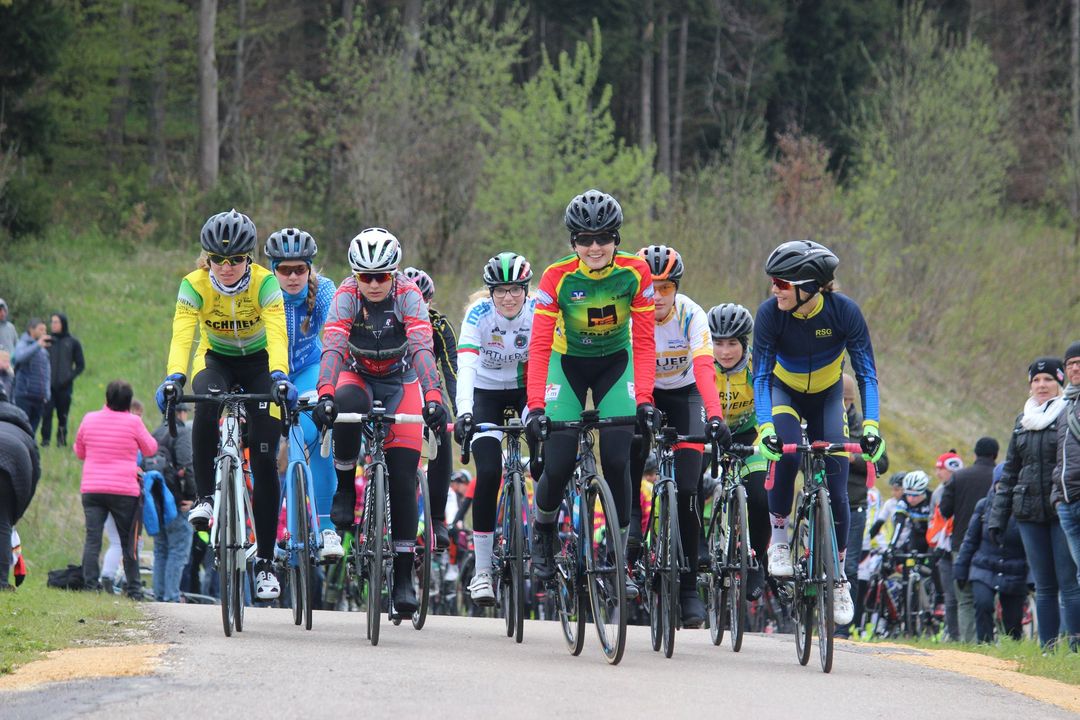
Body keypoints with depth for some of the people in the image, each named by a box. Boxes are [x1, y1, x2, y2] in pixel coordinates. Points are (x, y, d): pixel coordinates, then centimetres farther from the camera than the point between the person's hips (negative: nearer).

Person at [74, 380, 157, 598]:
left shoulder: (90, 419, 3)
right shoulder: (133, 422, -6)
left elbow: (79, 452, 17)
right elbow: (150, 449, 8)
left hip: (92, 490, 1)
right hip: (125, 490, -1)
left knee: (92, 539, 0)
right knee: (129, 541, 8)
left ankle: (90, 586, -10)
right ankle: (134, 589, 12)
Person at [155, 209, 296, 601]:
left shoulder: (265, 283, -26)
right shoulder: (194, 285, -23)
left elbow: (277, 335, -38)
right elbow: (182, 335, -34)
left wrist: (279, 377, -56)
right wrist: (174, 378, -53)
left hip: (258, 362, -1)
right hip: (215, 360, 1)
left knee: (265, 459, -9)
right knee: (206, 406, -36)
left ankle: (265, 561, -1)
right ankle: (205, 498, -20)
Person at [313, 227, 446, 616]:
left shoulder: (408, 295, -23)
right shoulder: (346, 296, -22)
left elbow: (422, 348, -34)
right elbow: (333, 346, -33)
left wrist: (433, 398, -48)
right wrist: (325, 396, -49)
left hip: (400, 383, 0)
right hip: (358, 377, 0)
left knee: (403, 479, -10)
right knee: (347, 406, -39)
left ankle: (403, 576, -4)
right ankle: (344, 487, -17)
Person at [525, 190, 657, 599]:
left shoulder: (635, 272, -20)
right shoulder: (558, 276, -23)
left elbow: (644, 342, -18)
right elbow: (540, 345, -25)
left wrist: (644, 399, -29)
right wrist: (536, 407, -34)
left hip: (615, 363, 1)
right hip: (568, 363, -1)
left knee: (617, 462, -14)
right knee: (558, 466, -11)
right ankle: (542, 531, 21)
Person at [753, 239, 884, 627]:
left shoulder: (844, 311, -28)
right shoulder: (770, 313, -28)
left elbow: (866, 373, -26)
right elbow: (761, 374, -28)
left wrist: (870, 426, -39)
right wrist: (766, 427, -42)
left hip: (827, 397, 1)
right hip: (785, 394, -1)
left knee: (835, 489, -7)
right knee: (787, 452, -32)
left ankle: (839, 576, 10)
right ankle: (779, 536, -12)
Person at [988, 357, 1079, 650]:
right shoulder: (1023, 421, 16)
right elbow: (1010, 472, 20)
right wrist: (997, 516, 15)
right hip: (1030, 513, 5)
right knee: (1044, 586, 7)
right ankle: (1047, 648, 10)